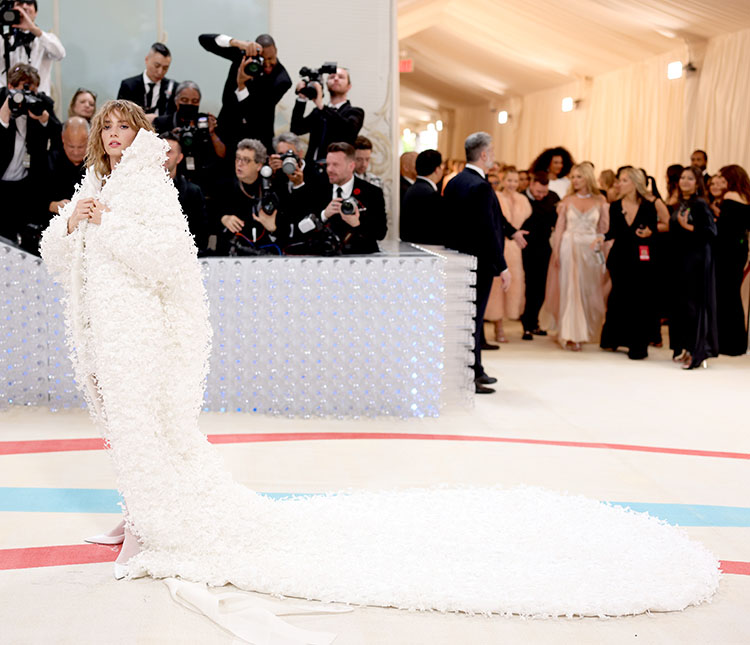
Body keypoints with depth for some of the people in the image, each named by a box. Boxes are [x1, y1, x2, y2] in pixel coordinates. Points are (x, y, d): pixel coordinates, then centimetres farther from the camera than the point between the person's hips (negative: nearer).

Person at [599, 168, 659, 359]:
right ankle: (612, 339, 22)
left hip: (641, 259, -2)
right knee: (619, 298, 7)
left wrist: (649, 232, -19)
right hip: (620, 257, 2)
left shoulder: (648, 206, -2)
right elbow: (613, 232, 7)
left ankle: (638, 345, 5)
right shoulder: (615, 206, 4)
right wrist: (603, 237, -11)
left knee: (640, 302, -1)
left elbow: (654, 230, 3)